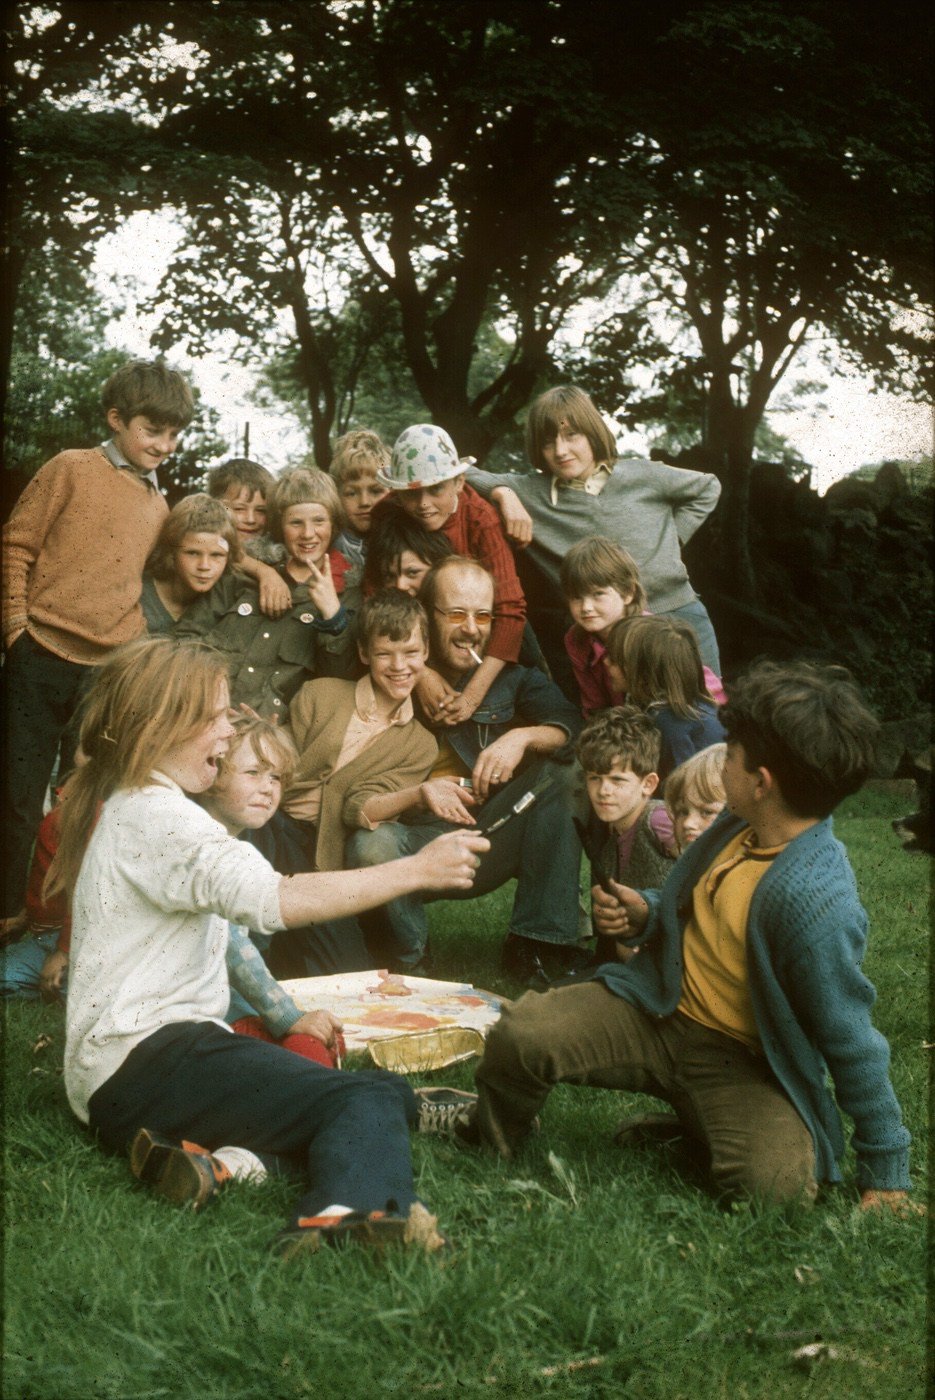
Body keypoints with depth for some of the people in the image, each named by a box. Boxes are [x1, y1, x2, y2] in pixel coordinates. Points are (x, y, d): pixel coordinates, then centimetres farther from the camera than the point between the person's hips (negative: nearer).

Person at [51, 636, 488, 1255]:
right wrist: (416, 870, -24)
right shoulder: (155, 814, -13)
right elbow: (272, 898, -27)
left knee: (383, 1089, 3)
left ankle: (204, 1151, -15)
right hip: (143, 1060, -10)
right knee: (368, 1101, -24)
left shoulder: (121, 805, 20)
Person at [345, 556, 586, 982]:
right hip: (419, 841, -3)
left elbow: (573, 727, -2)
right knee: (370, 845, -35)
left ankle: (539, 942, -19)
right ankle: (409, 960, -4)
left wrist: (524, 736, -21)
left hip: (495, 835, 3)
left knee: (551, 772, -19)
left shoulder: (510, 675, 12)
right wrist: (418, 793, -23)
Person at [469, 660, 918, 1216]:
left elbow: (853, 1044, -21)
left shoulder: (817, 901, -30)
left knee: (774, 1181, -32)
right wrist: (646, 913, -2)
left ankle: (700, 1127, 3)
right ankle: (488, 1148, 15)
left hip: (748, 1064, -5)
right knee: (520, 1034, -16)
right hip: (660, 1009, 6)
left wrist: (886, 1174, -13)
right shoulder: (741, 825, -4)